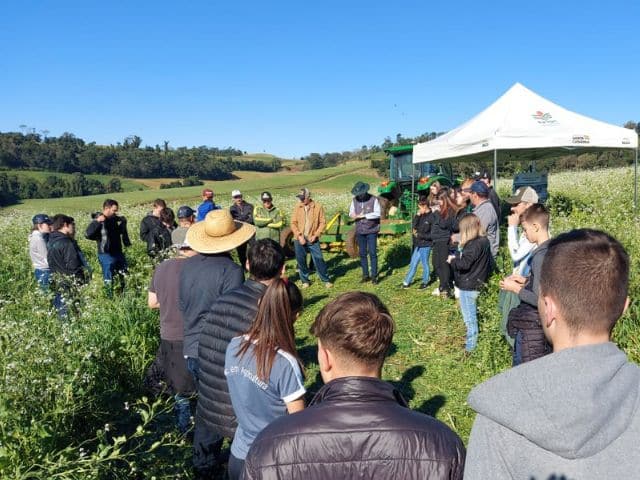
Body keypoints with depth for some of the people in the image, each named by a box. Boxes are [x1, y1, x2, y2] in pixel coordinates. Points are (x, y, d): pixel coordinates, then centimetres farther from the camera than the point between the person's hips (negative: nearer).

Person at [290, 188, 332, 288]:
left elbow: (322, 223, -2)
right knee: (301, 261, 7)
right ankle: (305, 281, 22)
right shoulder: (297, 207, 0)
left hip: (312, 239, -2)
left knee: (318, 259, -2)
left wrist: (315, 235, -11)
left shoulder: (318, 207, -5)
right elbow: (293, 223, 1)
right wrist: (299, 236, -9)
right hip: (299, 239, 2)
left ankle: (326, 280, 12)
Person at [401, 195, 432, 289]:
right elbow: (414, 226, 3)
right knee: (413, 263, 14)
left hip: (426, 245, -7)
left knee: (425, 264, 8)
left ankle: (425, 282, 25)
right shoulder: (421, 215, 6)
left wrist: (420, 235, -16)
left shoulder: (431, 217, -16)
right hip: (418, 244, 7)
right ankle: (406, 282, 22)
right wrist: (417, 215, -6)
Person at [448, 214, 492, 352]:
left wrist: (452, 260, -11)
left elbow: (464, 264, -29)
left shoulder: (473, 245, -24)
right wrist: (457, 256, 3)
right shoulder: (484, 241, 5)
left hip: (468, 286, -10)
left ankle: (471, 346, 13)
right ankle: (472, 341, 32)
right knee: (472, 315, 21)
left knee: (469, 317, 2)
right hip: (477, 283, 10)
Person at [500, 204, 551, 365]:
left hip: (531, 327, -9)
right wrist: (526, 280, 9)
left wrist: (515, 288, -13)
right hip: (536, 322, 9)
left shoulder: (541, 256, -23)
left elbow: (539, 299, -24)